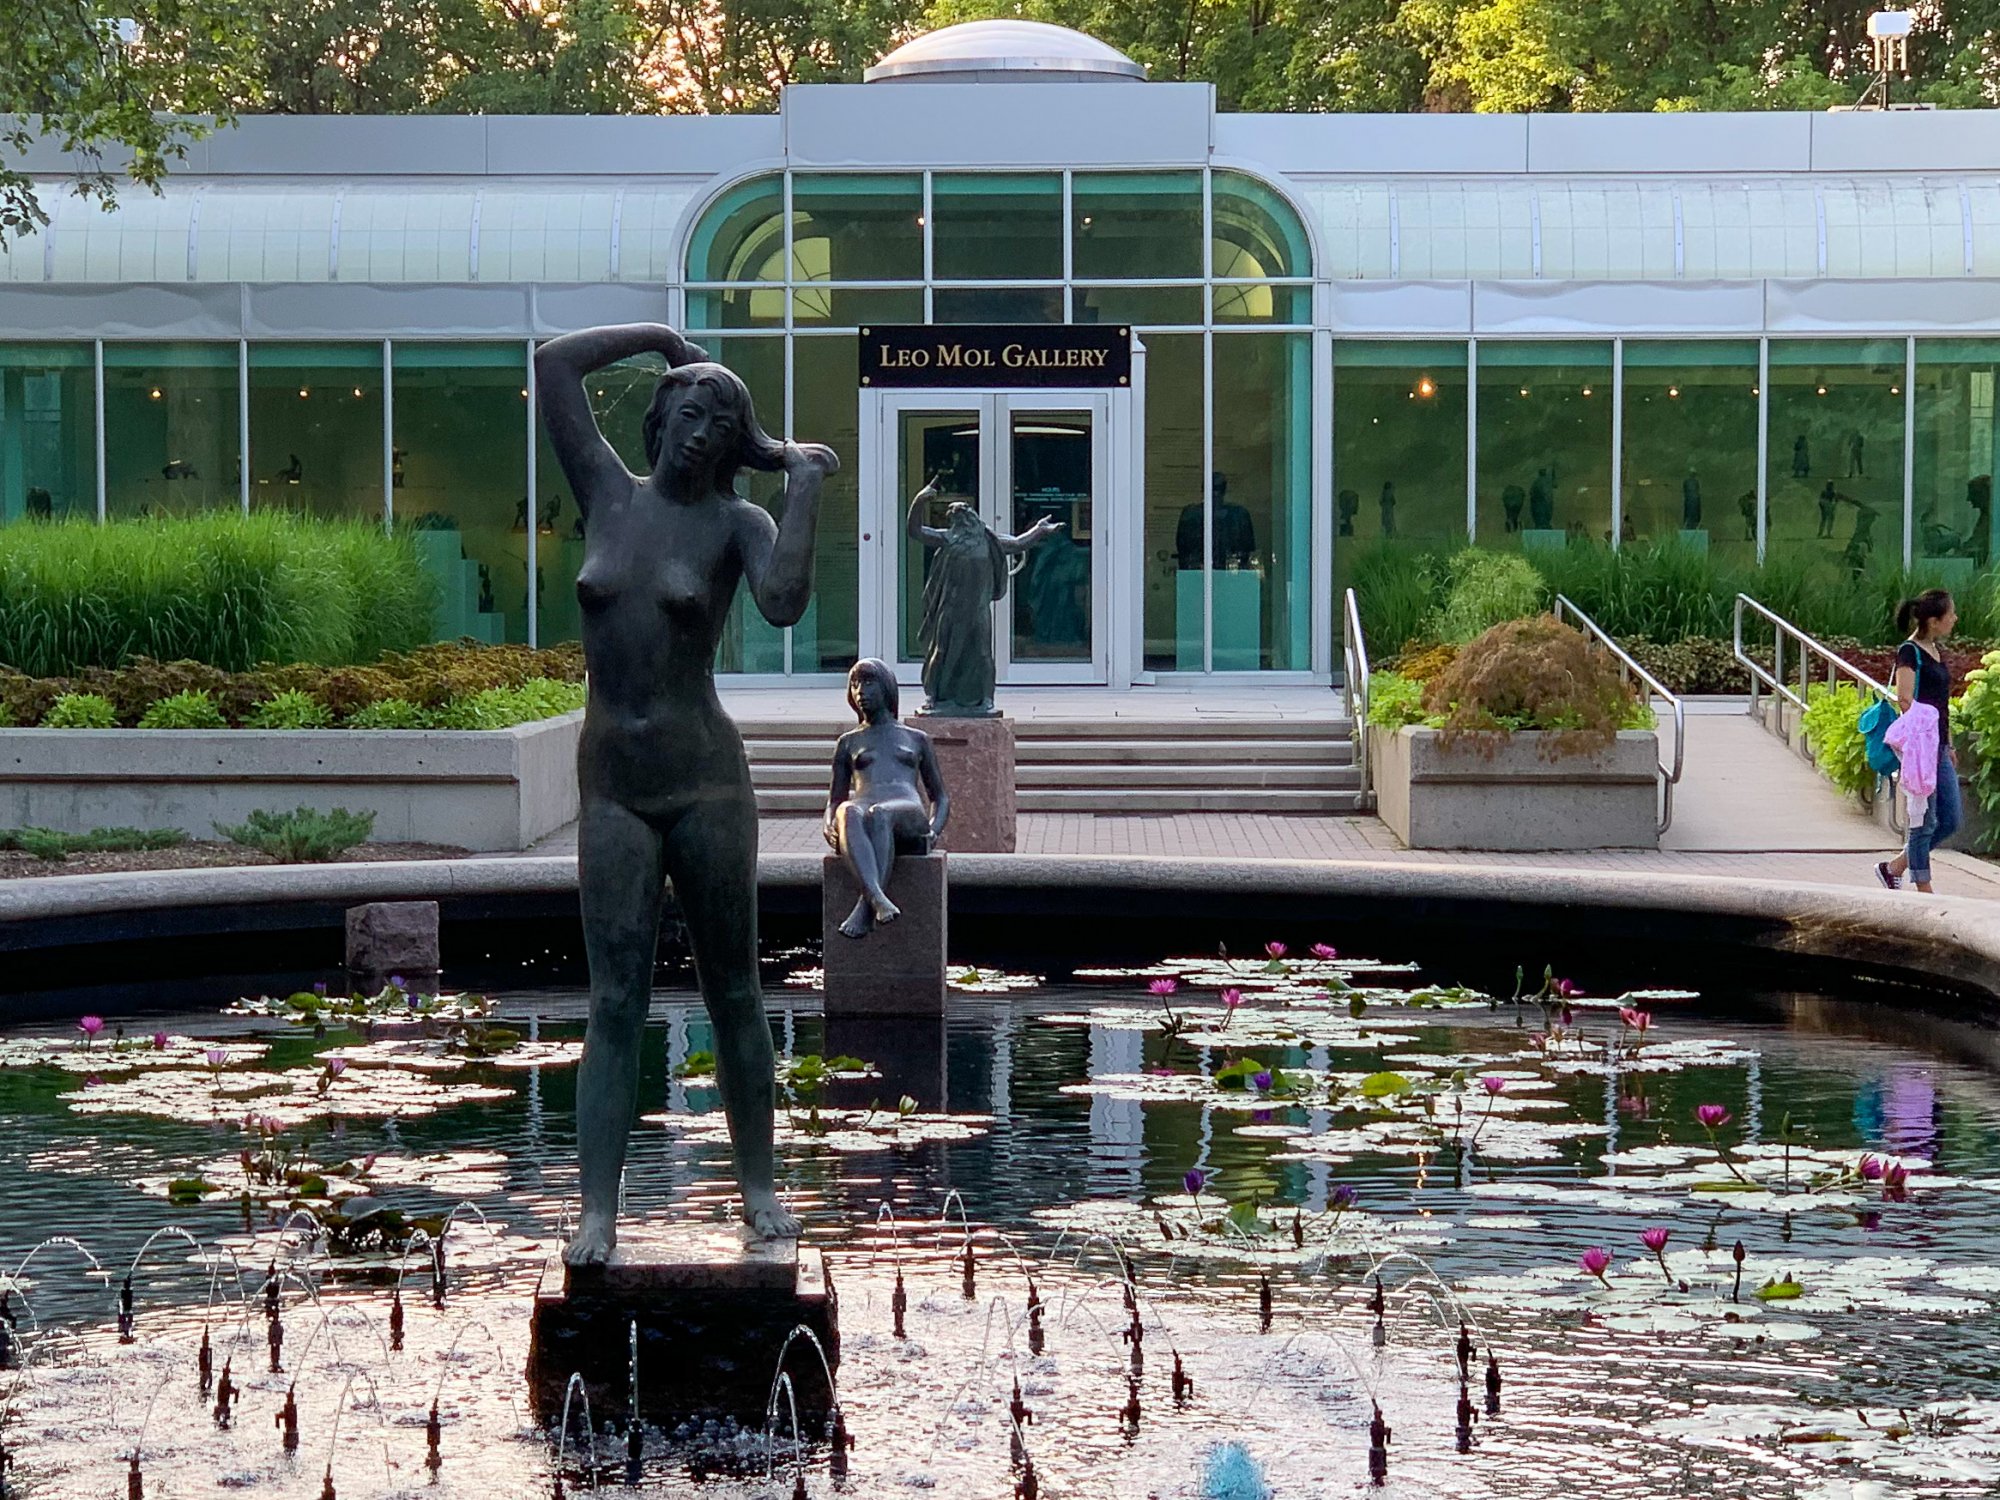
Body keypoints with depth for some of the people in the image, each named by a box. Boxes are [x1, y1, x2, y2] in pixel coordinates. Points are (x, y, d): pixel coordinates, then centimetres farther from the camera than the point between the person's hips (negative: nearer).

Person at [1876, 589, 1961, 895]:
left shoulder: (1936, 651, 15)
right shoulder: (1909, 652, -12)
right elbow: (1904, 699, -20)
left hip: (1938, 748, 9)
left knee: (1951, 819, 9)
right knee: (1925, 821, -2)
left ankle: (1894, 868, 19)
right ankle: (1924, 892, 7)